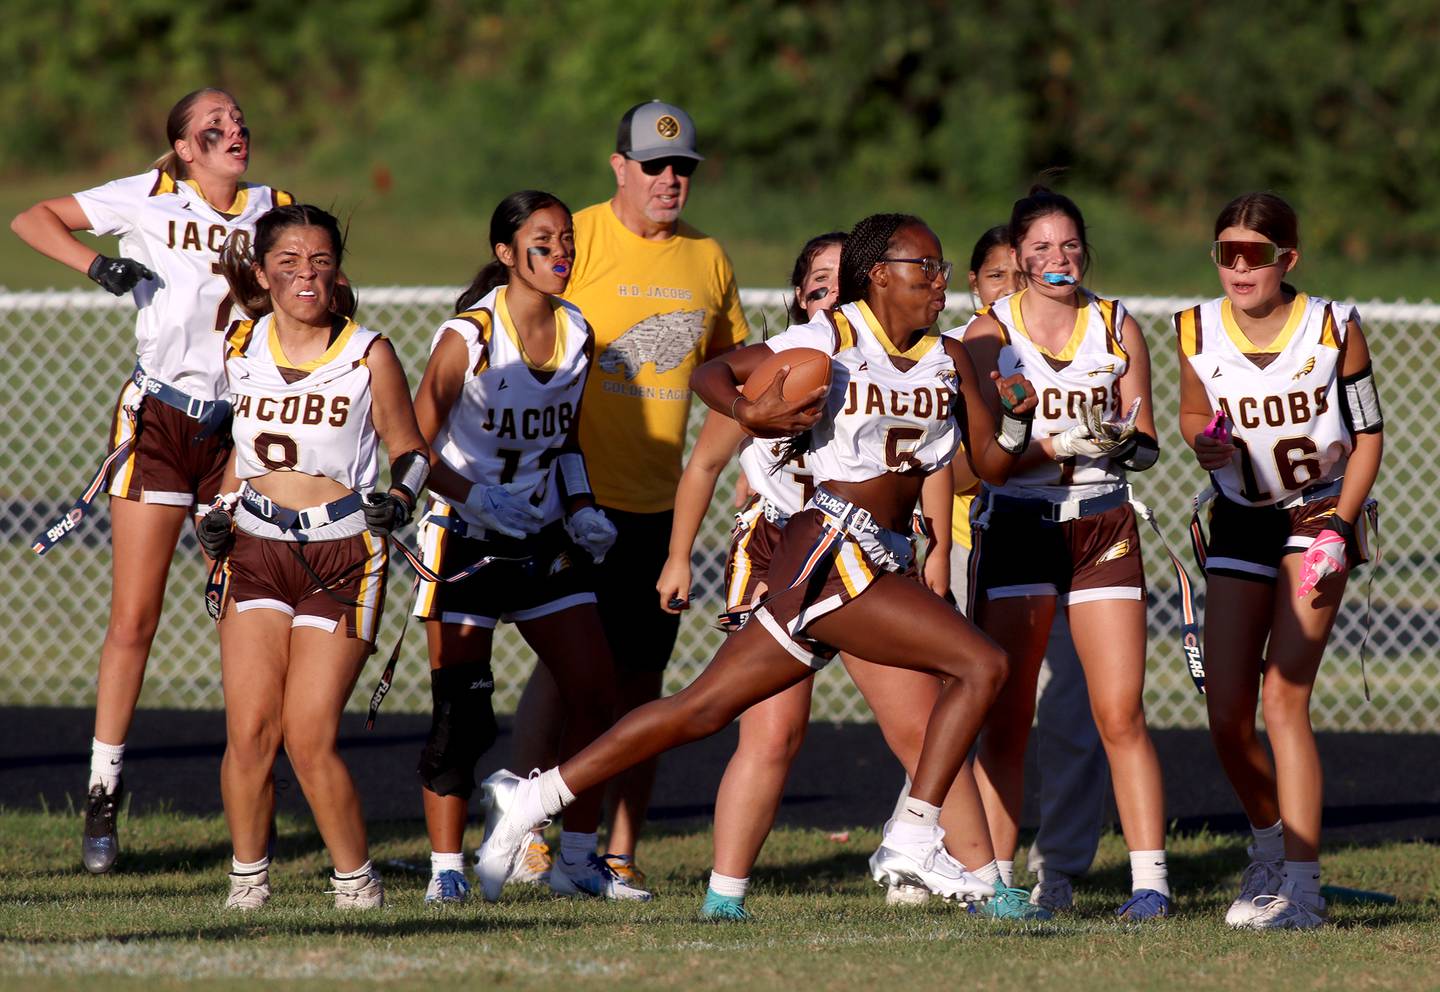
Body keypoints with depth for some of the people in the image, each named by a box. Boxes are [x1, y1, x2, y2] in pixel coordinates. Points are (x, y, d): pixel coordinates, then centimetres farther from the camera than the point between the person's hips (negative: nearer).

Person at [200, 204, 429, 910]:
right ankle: (247, 876, 10)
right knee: (249, 732, -7)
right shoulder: (239, 348, 5)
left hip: (342, 558, -3)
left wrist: (399, 496, -14)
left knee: (309, 739, -10)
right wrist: (221, 511, 8)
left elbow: (411, 450, 5)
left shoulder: (368, 355, -5)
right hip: (255, 551, 3)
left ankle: (355, 879, 8)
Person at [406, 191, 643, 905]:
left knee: (595, 695, 0)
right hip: (466, 542, -6)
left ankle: (578, 860, 11)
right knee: (460, 713, -7)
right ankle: (446, 868, 2)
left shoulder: (578, 336, 4)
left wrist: (582, 512, 3)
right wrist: (476, 497, -25)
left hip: (544, 541, 6)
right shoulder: (468, 337, -13)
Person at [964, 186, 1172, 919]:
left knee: (1120, 716, -6)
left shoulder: (1118, 328, 6)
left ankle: (1151, 878, -5)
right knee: (1004, 721, -3)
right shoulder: (990, 334, 0)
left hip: (1103, 528, 1)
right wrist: (1056, 447, -23)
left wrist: (1124, 442, -15)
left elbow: (1146, 440, 9)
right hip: (1016, 527, -1)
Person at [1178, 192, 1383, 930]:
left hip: (1318, 516, -4)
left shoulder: (1334, 329, -12)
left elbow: (1368, 433, -3)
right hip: (1240, 523, 4)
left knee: (1283, 696, -17)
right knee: (1227, 716, 1)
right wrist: (1205, 441, -14)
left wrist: (1340, 526, -13)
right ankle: (1271, 842, 31)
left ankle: (1302, 887, -17)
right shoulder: (1197, 332, -5)